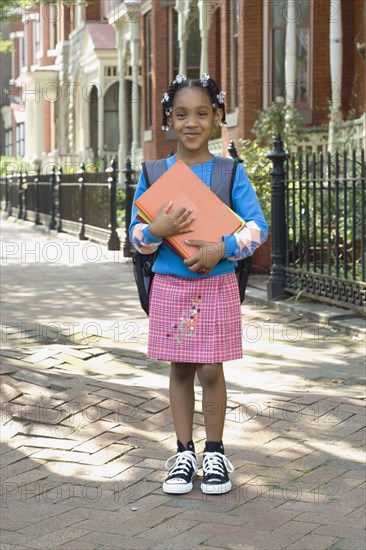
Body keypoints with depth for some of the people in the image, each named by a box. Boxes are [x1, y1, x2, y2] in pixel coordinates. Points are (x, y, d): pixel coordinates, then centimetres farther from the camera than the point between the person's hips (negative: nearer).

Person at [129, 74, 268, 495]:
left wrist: (223, 247, -21)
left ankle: (215, 453, 19)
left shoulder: (230, 172, -3)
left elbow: (257, 226, -6)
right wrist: (157, 231, -20)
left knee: (211, 370, 3)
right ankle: (184, 452, 22)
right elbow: (136, 234, 2)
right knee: (179, 368, 10)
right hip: (169, 285, 2)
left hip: (217, 284, -1)